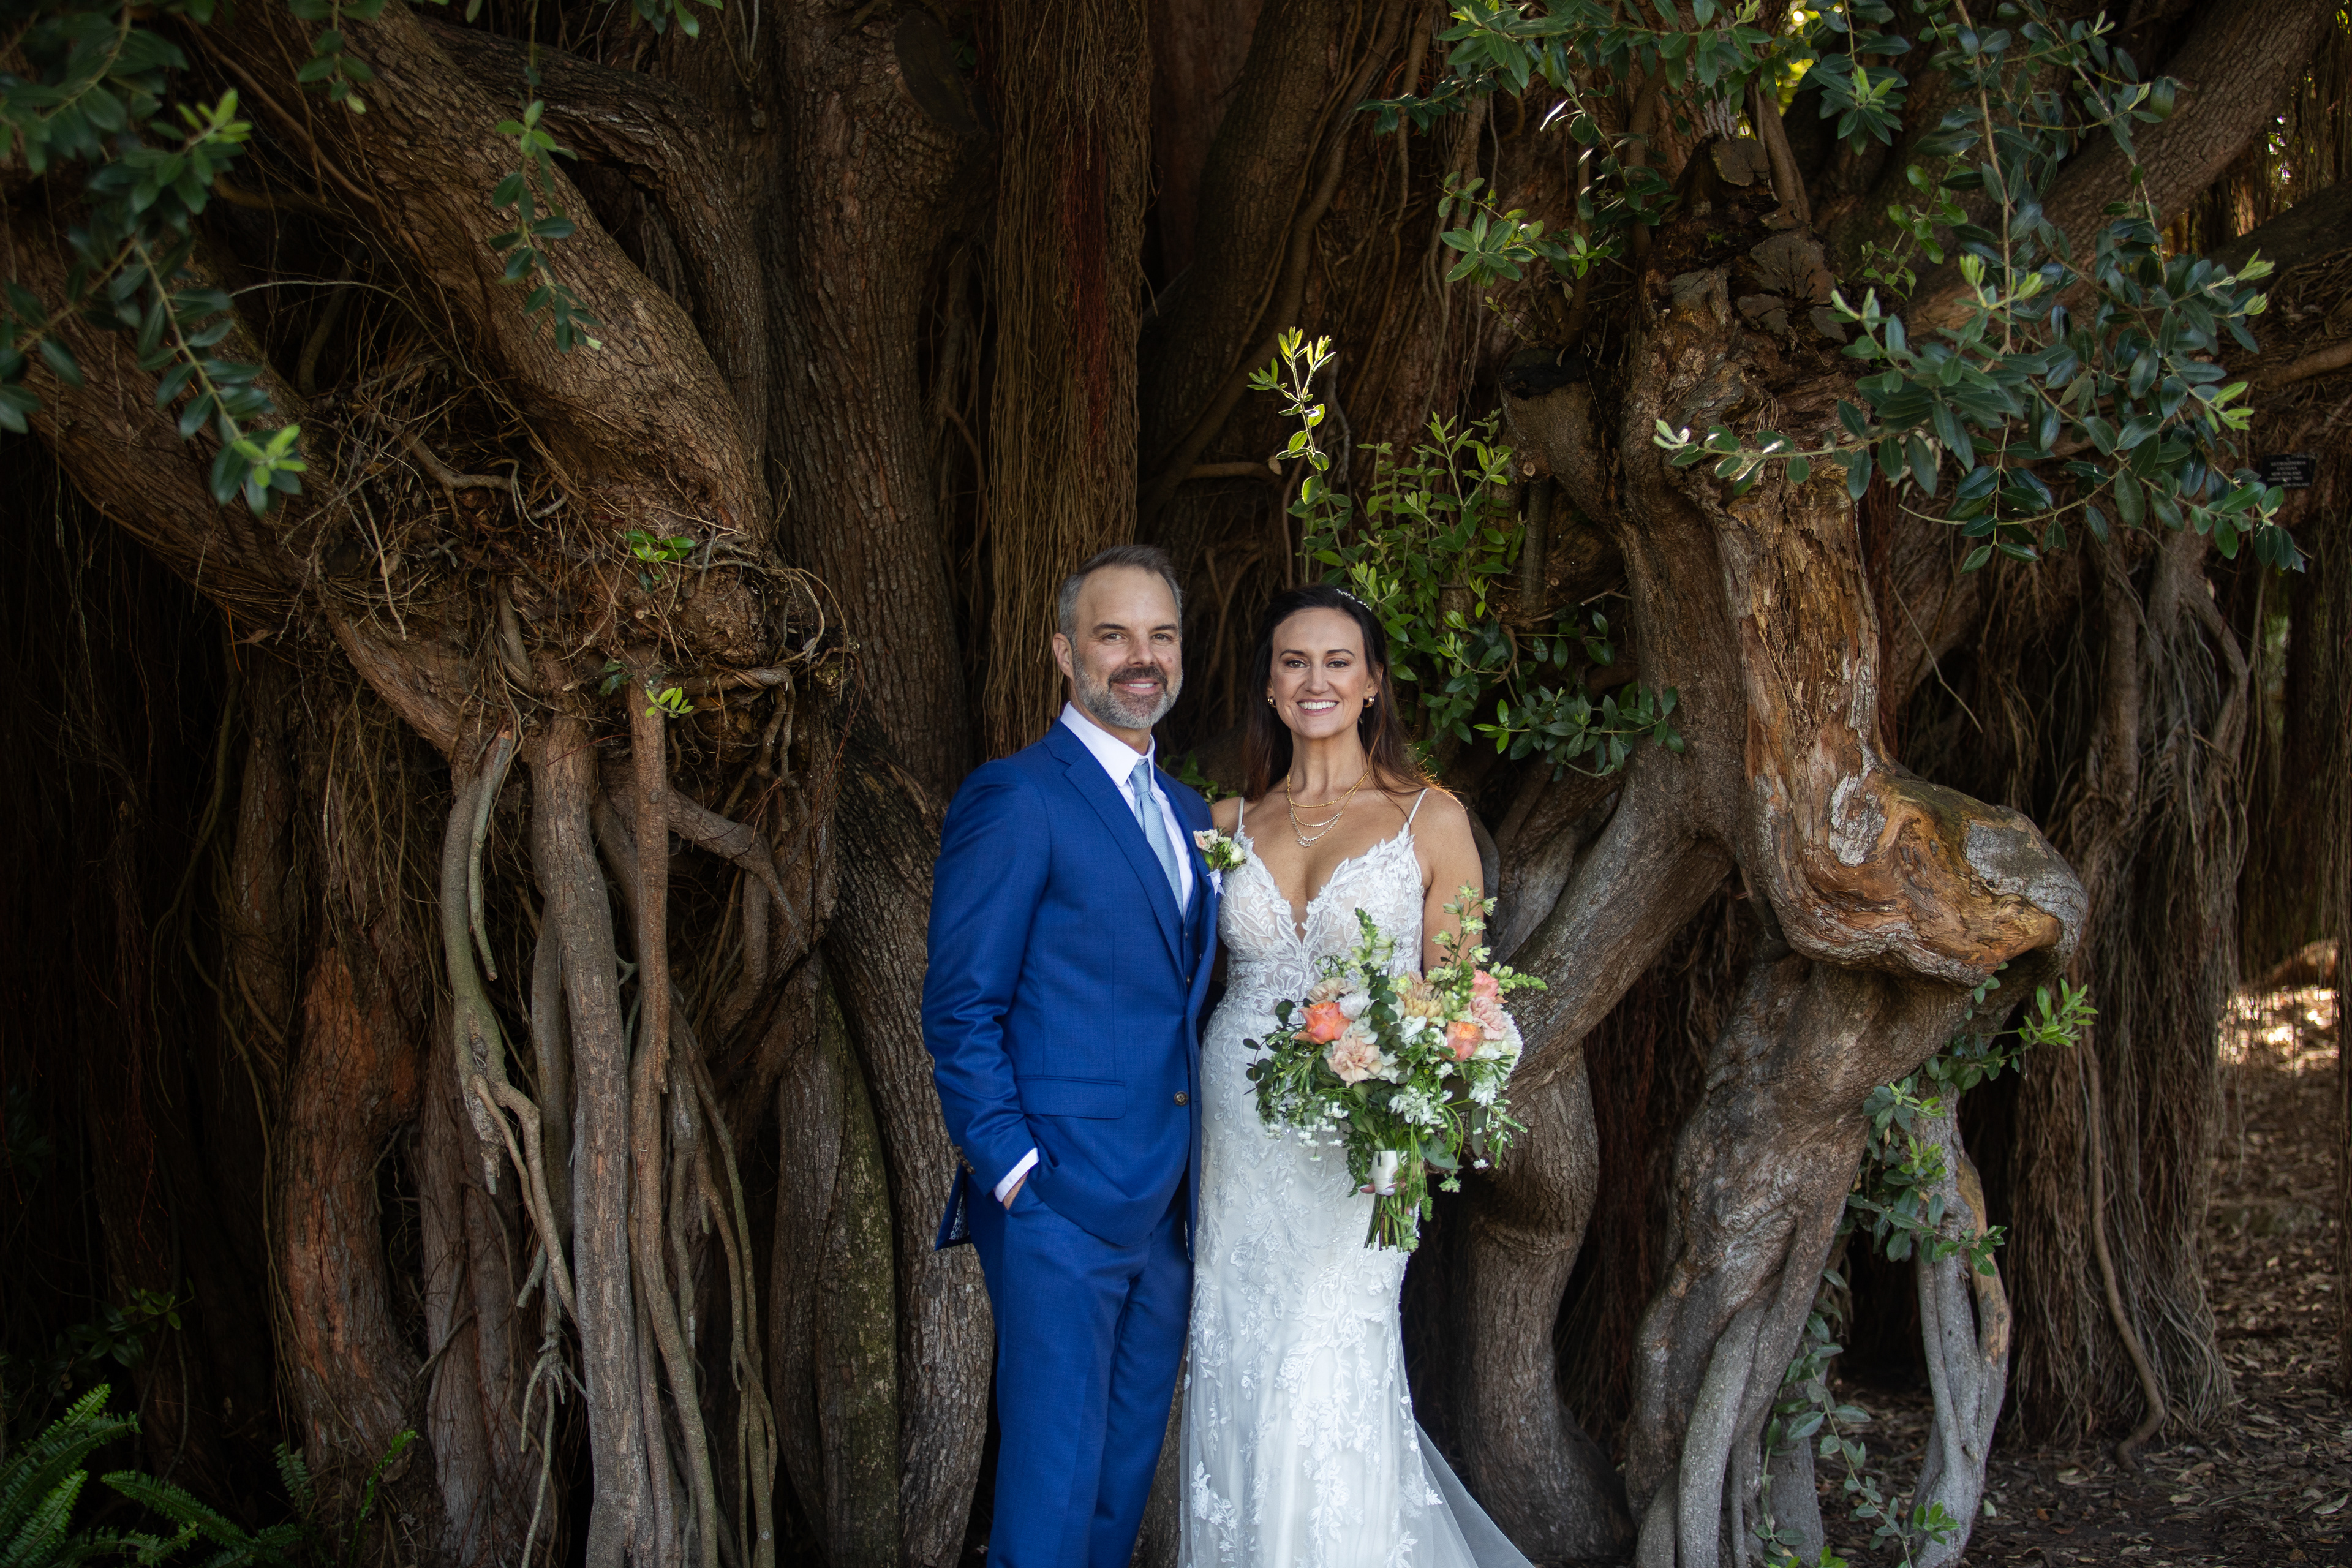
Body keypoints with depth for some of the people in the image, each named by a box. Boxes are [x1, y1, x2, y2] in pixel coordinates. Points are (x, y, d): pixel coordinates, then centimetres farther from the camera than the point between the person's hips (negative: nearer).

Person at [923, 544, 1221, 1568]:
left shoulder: (1187, 812, 15)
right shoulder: (1013, 799, -10)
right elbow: (960, 1011, -12)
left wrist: (1197, 1157, 9)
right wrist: (1016, 1170, -16)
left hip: (1167, 1207, 8)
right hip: (1061, 1208, -7)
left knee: (1127, 1470, 16)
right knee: (1052, 1480, 0)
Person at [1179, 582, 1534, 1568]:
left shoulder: (1429, 818, 0)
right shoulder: (1231, 822, 9)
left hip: (1355, 1147, -3)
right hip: (1235, 1142, 3)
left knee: (1323, 1396, -5)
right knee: (1234, 1385, 7)